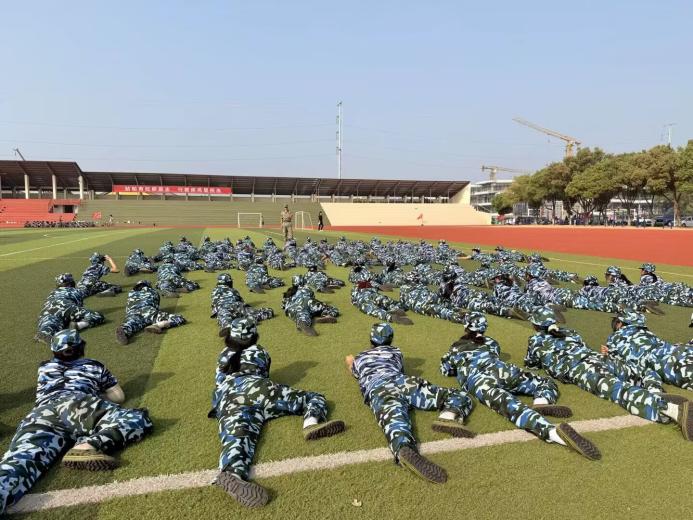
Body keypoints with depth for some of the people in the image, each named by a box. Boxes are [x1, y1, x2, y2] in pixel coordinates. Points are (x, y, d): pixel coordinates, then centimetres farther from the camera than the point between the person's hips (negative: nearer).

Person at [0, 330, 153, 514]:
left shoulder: (44, 368, 37)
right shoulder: (94, 366, 29)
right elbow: (119, 396, 33)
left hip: (39, 415, 4)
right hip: (75, 405, -4)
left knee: (23, 456, -23)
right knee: (138, 417, -9)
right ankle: (86, 446, -36)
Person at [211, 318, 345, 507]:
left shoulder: (224, 356, 37)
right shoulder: (259, 351, 32)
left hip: (227, 403, 2)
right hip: (256, 388, -1)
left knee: (237, 439, -29)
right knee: (314, 397, 8)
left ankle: (232, 474, -66)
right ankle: (312, 423, -30)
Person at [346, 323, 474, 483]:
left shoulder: (360, 358, 39)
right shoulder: (396, 352, 39)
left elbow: (349, 361, 62)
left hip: (377, 389, 0)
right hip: (401, 381, 1)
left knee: (395, 421, -33)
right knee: (460, 397, 6)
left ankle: (405, 451, -70)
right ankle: (449, 416, -31)